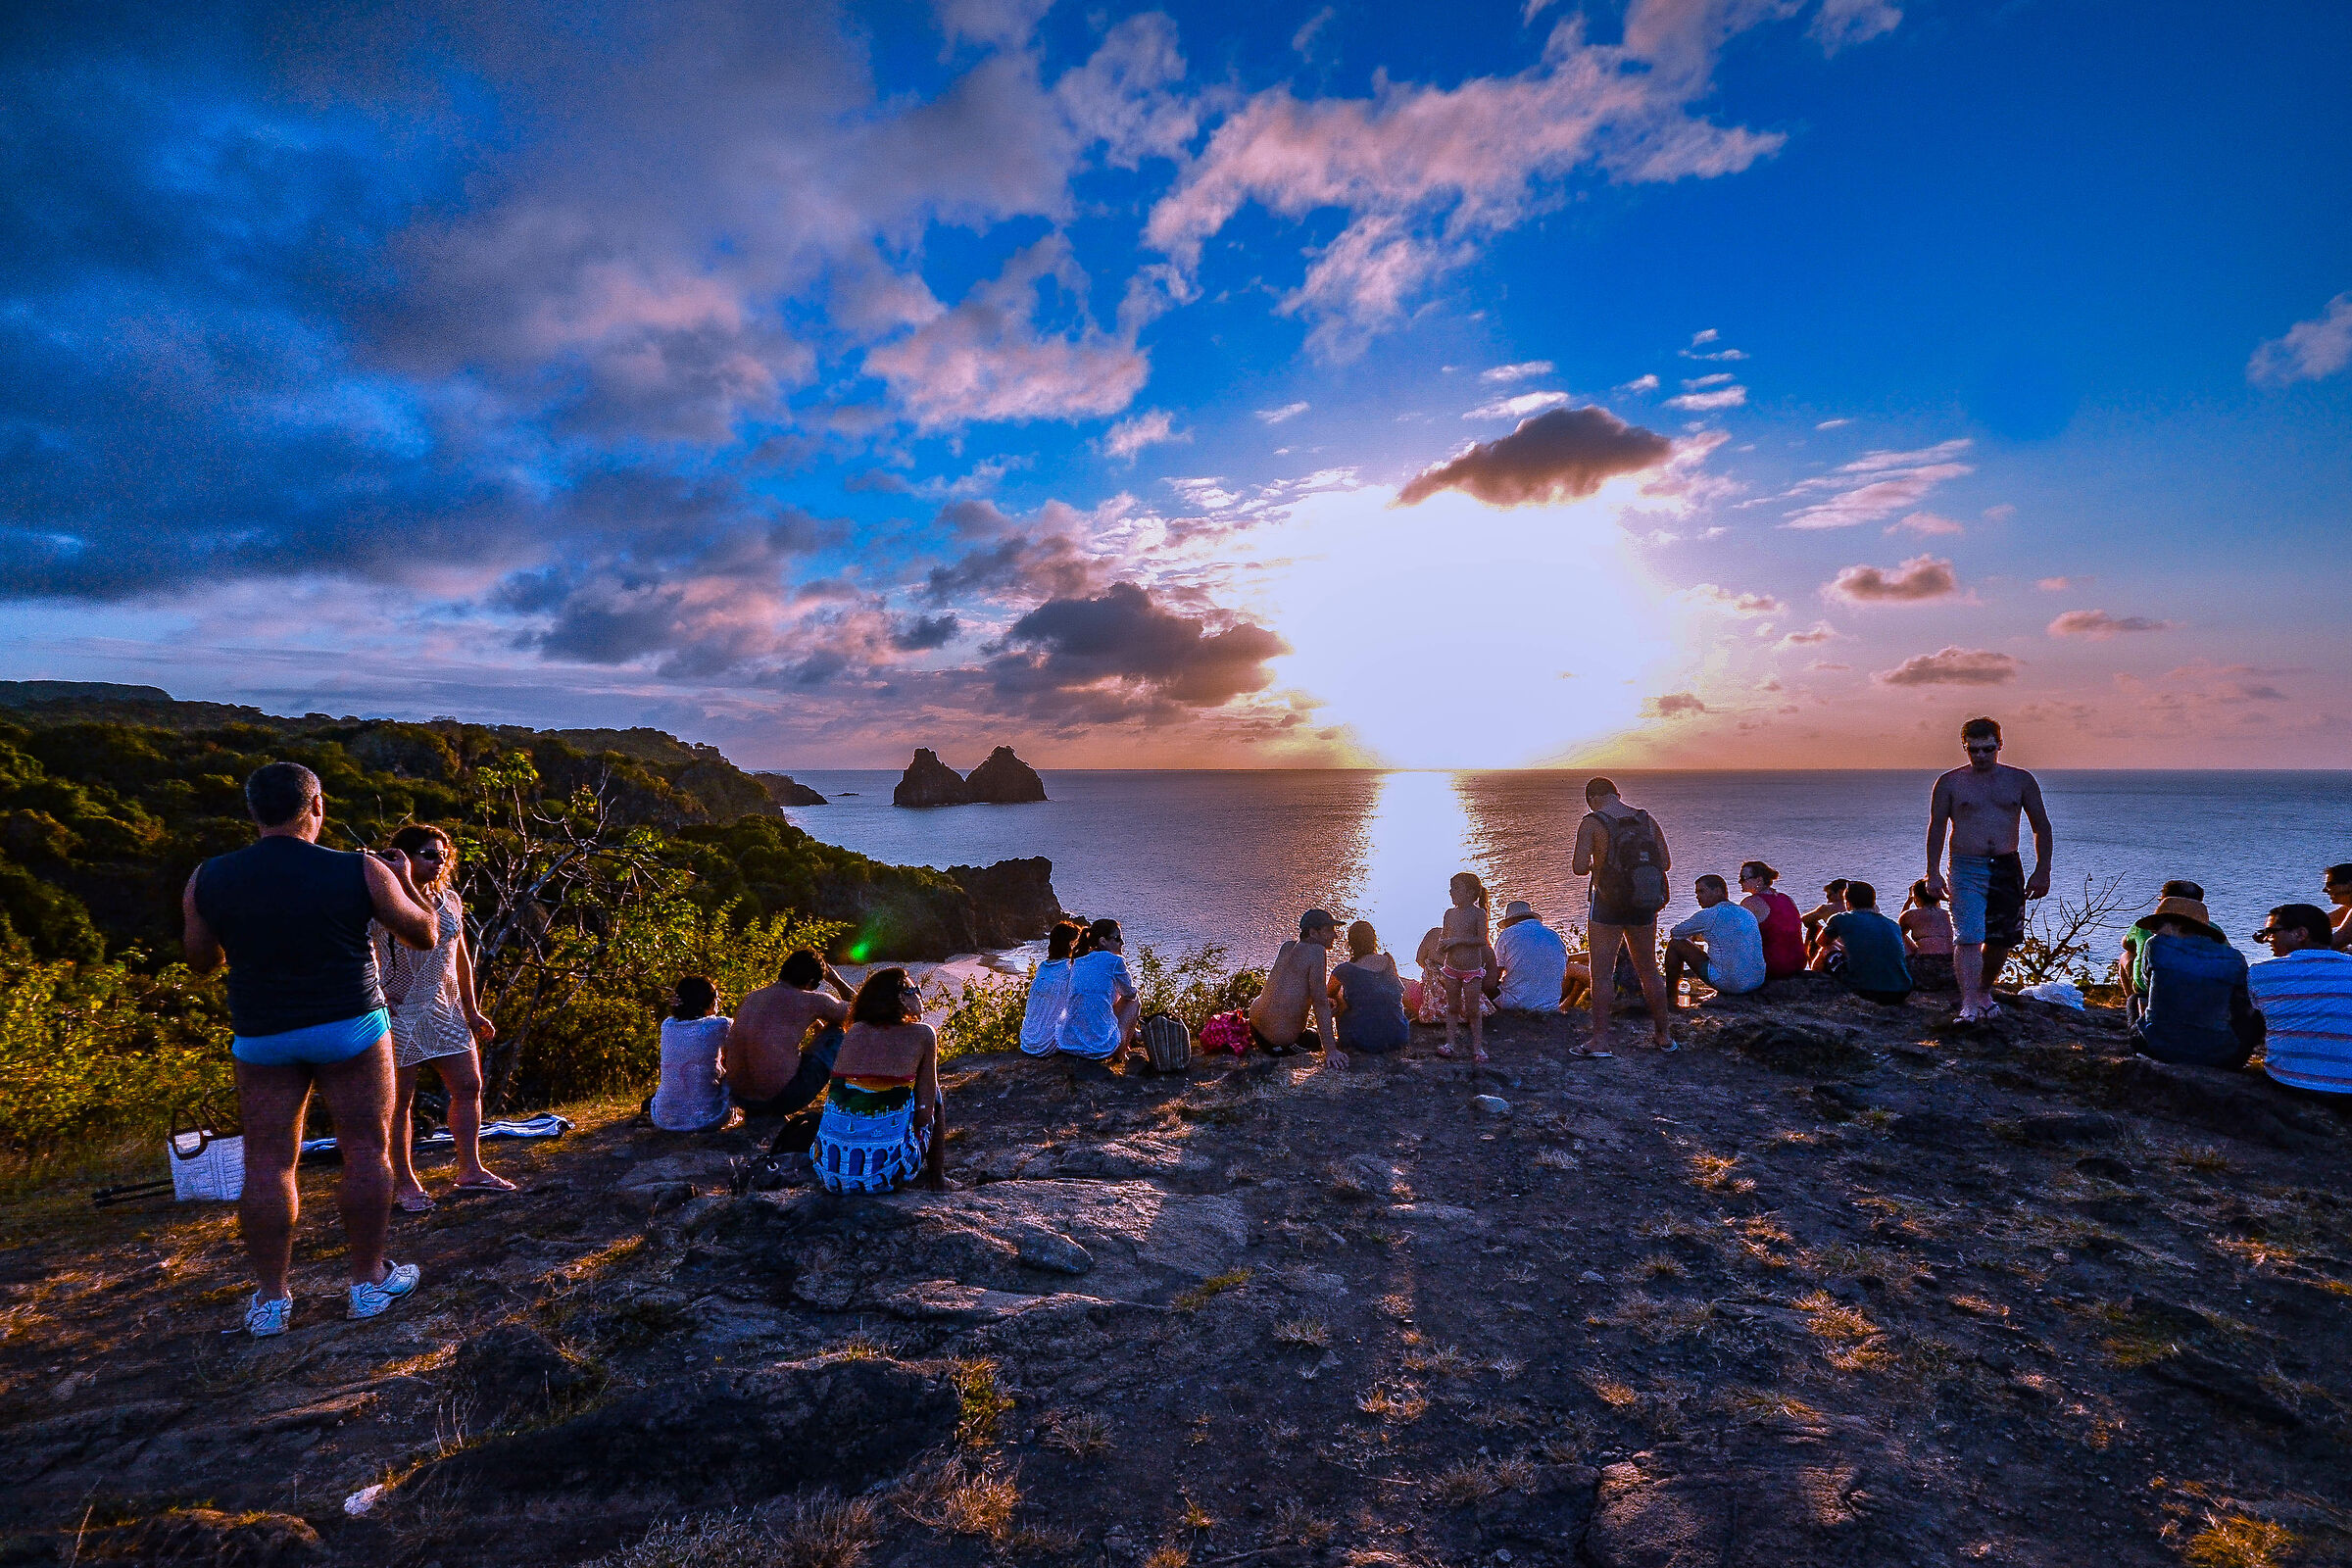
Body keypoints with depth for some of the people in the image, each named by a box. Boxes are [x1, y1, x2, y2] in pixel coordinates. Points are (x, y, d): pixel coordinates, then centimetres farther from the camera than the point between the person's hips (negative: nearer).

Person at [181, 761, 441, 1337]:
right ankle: (369, 1282, 14)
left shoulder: (208, 879, -2)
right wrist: (405, 880, 15)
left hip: (260, 1036, 3)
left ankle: (270, 1299, 14)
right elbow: (425, 934, 1)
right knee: (366, 1150, 6)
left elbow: (201, 961, 11)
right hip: (351, 1028, -2)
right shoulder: (361, 871, -10)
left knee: (267, 1163, 9)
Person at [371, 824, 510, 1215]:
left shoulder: (449, 900, 10)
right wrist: (375, 995, -20)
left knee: (468, 1086, 7)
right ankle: (405, 1183, 15)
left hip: (443, 1008, 7)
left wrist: (472, 1010, 18)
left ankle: (470, 1170, 18)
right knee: (399, 1098, 3)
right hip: (398, 1010, -7)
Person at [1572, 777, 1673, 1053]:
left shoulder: (1591, 823, -9)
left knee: (1602, 974, 0)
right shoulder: (1646, 820, 5)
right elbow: (1666, 863, 5)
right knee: (1649, 970, 17)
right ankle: (1663, 1035, 26)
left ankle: (1600, 1039, 0)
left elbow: (1580, 868, -16)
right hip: (1644, 907, 5)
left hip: (1608, 906, -5)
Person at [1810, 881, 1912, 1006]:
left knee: (1827, 950, 19)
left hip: (1864, 992, -4)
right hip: (1901, 995, 4)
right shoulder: (1894, 926, 14)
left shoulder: (1841, 919, 4)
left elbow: (1821, 942, 26)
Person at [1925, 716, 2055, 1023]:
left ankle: (1984, 991, 32)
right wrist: (1933, 873, -3)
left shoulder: (2021, 780, 8)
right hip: (1966, 869, -3)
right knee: (1968, 937, -15)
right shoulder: (1949, 783, 3)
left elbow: (2041, 827, 12)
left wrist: (2042, 871, 5)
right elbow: (1936, 828, 4)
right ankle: (1969, 1005, -17)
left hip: (2007, 868, 3)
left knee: (2001, 939, 9)